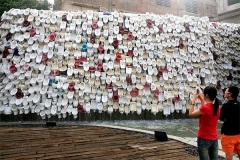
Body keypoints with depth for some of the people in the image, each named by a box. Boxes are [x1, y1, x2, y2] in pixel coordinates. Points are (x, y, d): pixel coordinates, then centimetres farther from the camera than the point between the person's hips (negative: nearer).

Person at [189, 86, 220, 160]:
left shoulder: (205, 107, -20)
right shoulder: (216, 107, 2)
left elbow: (191, 114, -9)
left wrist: (193, 100, -4)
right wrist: (202, 100, 15)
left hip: (204, 139, -7)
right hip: (214, 139, 7)